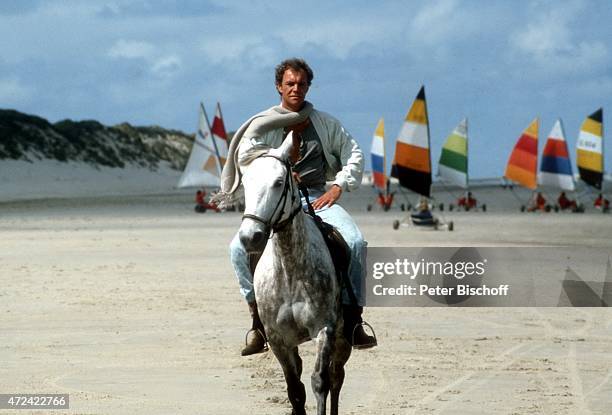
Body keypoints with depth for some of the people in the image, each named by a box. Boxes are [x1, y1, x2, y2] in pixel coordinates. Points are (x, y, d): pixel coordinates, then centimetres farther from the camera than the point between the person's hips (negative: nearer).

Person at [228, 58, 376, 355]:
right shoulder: (262, 124, 8)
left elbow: (353, 154, 18)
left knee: (355, 241, -25)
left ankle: (352, 321, -18)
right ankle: (259, 322, -15)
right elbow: (244, 159, -3)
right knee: (239, 247, -25)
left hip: (318, 197, 1)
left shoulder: (325, 123, 13)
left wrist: (339, 187, 3)